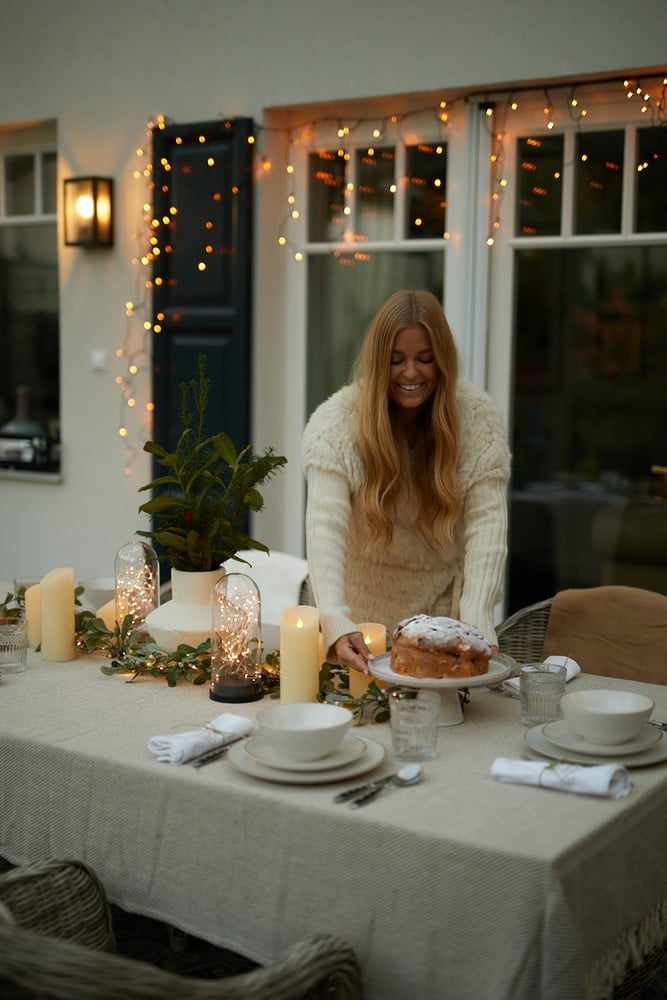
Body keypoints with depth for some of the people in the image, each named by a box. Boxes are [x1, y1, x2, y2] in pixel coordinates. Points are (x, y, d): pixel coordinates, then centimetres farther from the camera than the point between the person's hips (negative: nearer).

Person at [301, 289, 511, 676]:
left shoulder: (477, 417, -15)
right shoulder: (336, 422, -19)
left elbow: (488, 526, -20)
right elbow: (325, 527, -28)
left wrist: (476, 622, -34)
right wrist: (336, 624, -42)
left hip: (446, 608, 1)